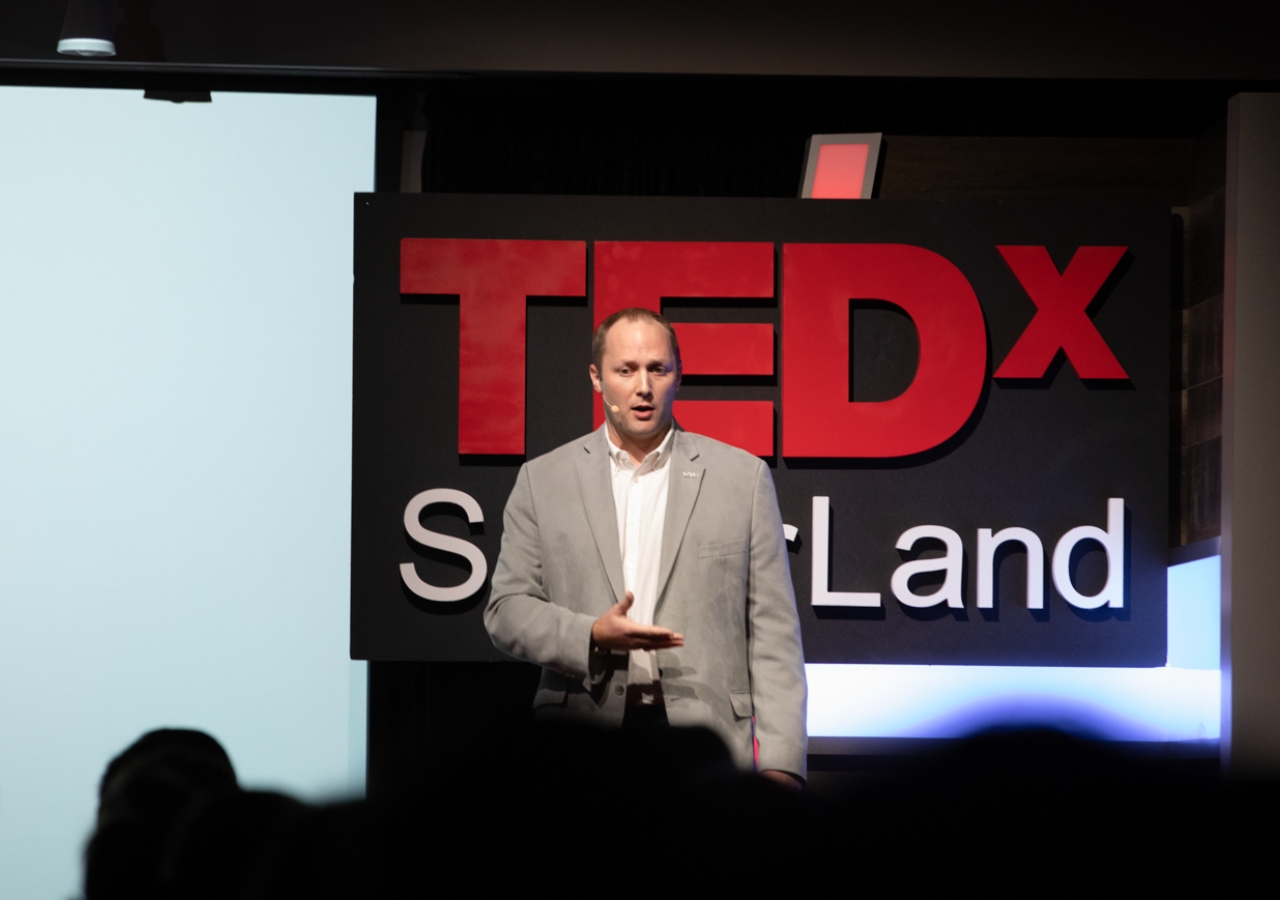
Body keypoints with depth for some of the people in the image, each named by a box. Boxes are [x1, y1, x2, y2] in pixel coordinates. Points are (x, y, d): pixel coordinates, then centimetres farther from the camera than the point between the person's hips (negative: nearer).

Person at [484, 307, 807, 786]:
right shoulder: (542, 481, 10)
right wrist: (592, 636, -12)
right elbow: (507, 608, 7)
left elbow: (773, 629, 5)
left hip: (705, 737, -1)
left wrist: (780, 762, -3)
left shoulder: (743, 476, 8)